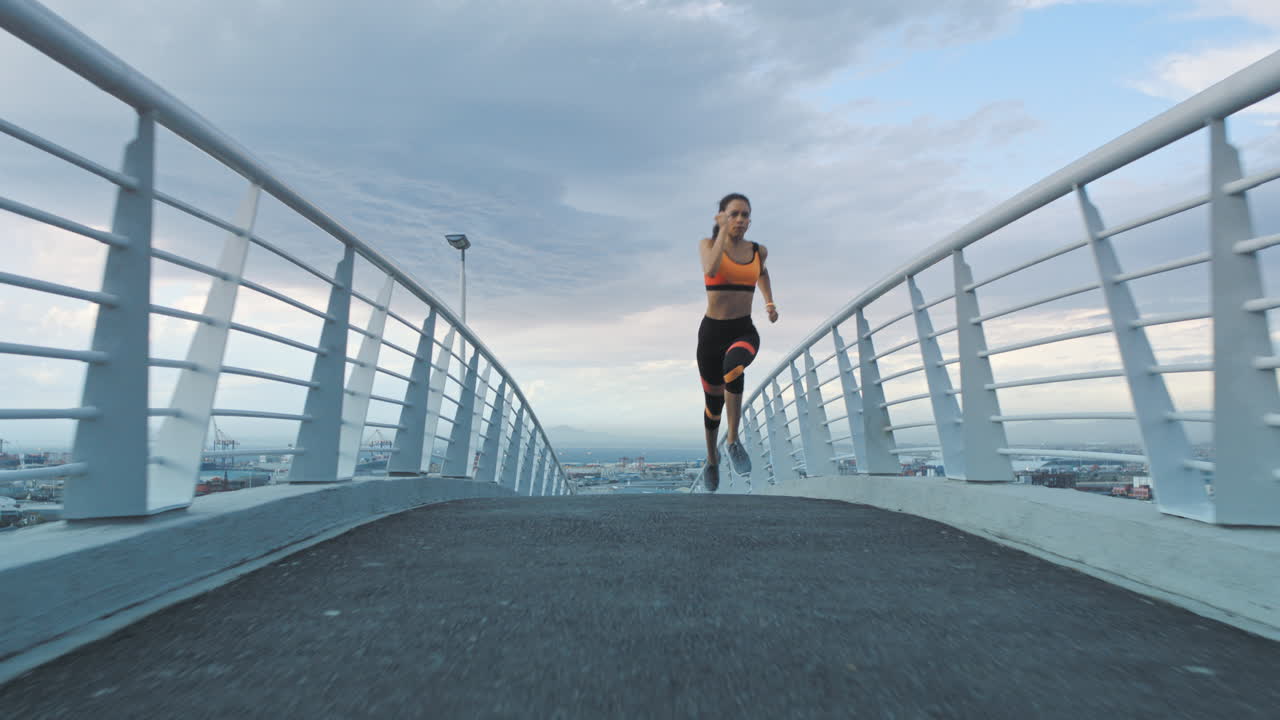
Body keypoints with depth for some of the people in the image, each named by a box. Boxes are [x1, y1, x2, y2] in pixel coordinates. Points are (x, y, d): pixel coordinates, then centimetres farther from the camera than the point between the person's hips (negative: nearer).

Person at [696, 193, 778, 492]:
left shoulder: (758, 250, 6)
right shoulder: (708, 244, -2)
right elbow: (710, 270, -26)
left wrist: (770, 302, 18)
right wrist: (723, 231, -20)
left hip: (745, 331, 1)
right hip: (712, 331, 0)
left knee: (733, 366, -37)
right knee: (714, 401, 10)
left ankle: (733, 441, -22)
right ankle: (712, 459, 37)